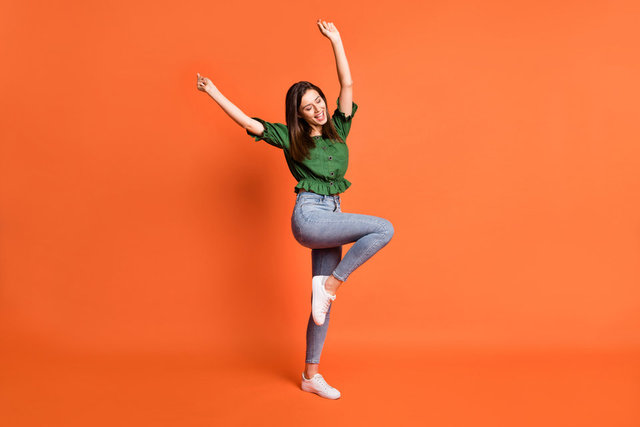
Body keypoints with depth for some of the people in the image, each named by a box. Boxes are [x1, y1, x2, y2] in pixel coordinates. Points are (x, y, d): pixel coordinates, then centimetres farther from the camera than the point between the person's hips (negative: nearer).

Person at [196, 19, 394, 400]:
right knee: (384, 229, -21)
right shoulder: (290, 138, 5)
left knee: (323, 300, 6)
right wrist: (215, 94, -6)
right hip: (309, 215, -5)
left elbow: (347, 85, 8)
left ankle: (312, 375, 16)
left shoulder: (338, 130, 14)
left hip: (331, 220, 5)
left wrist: (336, 41, 6)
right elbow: (248, 122, 0)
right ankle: (330, 284, -13)